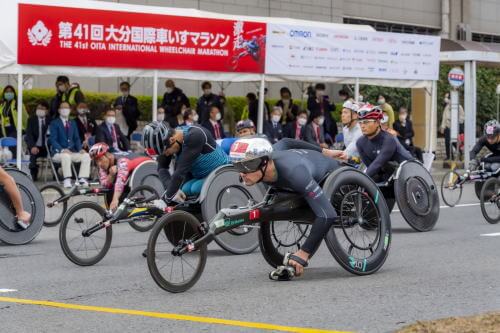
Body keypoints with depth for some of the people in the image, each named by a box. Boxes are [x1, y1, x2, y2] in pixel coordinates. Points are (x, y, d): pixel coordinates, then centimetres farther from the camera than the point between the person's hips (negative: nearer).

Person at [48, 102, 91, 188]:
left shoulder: (73, 123, 20)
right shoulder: (54, 123, 2)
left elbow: (76, 138, 16)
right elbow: (53, 140, -9)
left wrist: (80, 149, -5)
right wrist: (62, 150, -26)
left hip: (72, 151, 5)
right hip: (58, 152, -5)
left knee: (86, 156, -19)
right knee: (66, 156, -38)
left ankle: (82, 179, -23)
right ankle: (67, 181, -37)